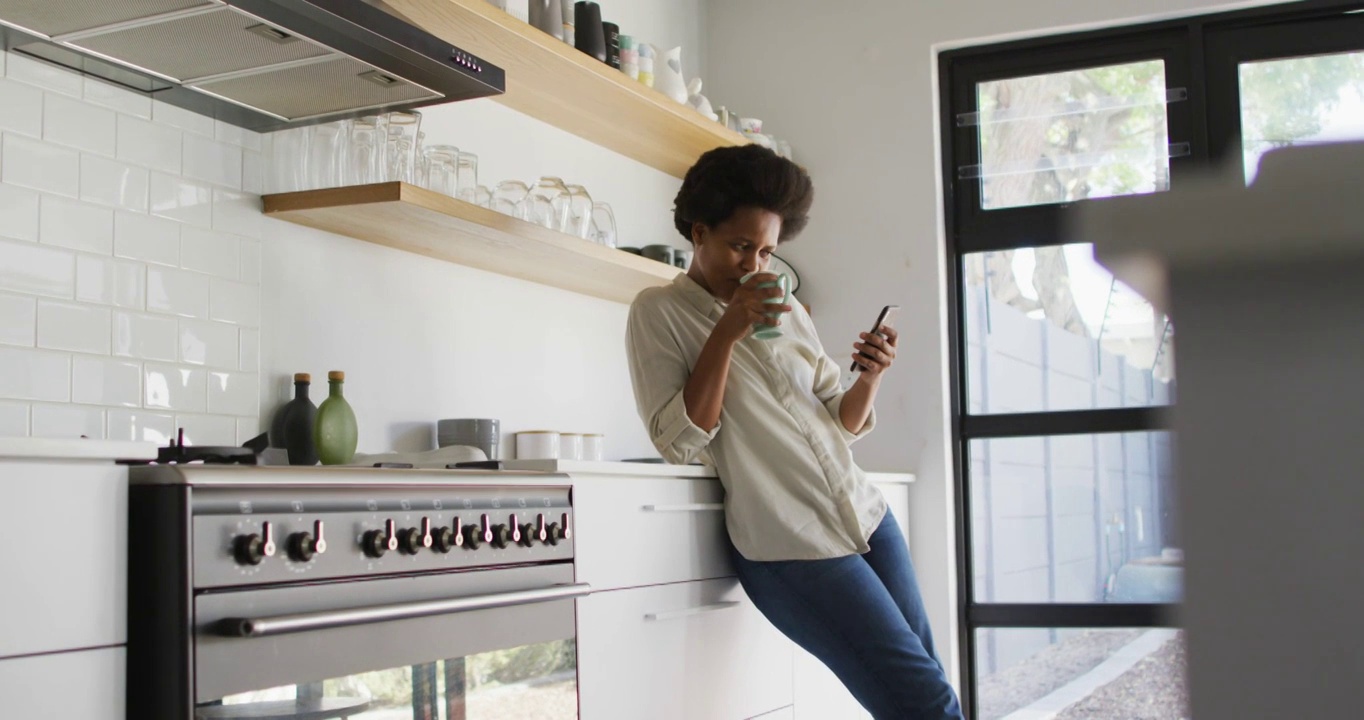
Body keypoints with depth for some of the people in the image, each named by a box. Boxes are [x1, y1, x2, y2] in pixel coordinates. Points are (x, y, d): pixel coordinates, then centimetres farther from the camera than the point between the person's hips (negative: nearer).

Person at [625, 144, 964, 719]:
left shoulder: (787, 312, 13)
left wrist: (868, 381, -5)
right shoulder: (659, 312, -2)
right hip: (792, 549, -6)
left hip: (866, 516, 6)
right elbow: (679, 444, -12)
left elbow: (840, 425, 16)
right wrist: (727, 332, -18)